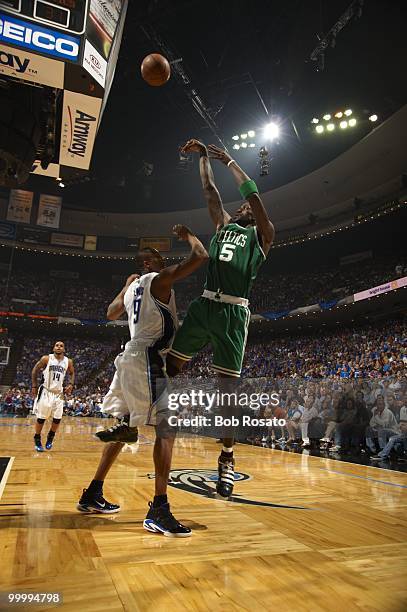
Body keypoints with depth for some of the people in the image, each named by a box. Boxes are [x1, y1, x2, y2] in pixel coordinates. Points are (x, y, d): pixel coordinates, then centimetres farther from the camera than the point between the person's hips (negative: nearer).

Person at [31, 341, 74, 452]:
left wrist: (71, 385, 1)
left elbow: (72, 373, 17)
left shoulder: (68, 362, 1)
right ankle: (37, 440, 18)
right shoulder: (46, 358, -7)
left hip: (58, 393, 3)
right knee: (41, 417, 0)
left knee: (57, 418, 1)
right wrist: (34, 386, -1)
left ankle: (50, 437, 26)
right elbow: (35, 370, 3)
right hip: (45, 391, -3)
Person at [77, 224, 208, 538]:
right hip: (148, 360, -9)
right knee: (167, 429, -10)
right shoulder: (160, 279, -5)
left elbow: (111, 313, 36)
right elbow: (201, 256, -11)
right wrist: (189, 236, 8)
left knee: (126, 428, 18)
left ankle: (93, 495, 27)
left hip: (132, 359, 9)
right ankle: (159, 510, -13)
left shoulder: (133, 286, 19)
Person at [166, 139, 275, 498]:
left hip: (233, 312, -4)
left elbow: (252, 193, 1)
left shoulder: (262, 234, 11)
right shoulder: (224, 225, 23)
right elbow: (209, 189, 23)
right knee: (170, 366, 2)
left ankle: (227, 460, 12)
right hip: (204, 304, 5)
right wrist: (204, 156, 24)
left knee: (228, 388, -1)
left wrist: (228, 159, 6)